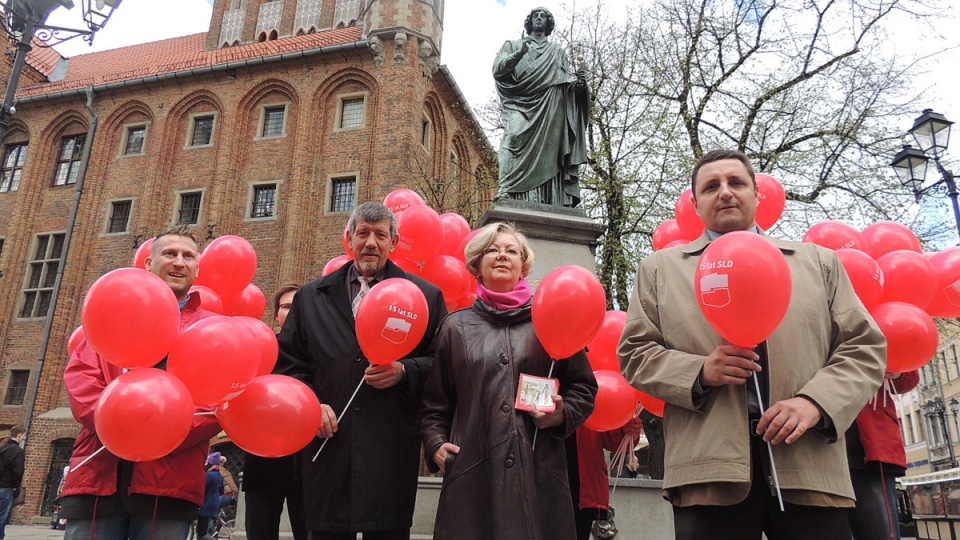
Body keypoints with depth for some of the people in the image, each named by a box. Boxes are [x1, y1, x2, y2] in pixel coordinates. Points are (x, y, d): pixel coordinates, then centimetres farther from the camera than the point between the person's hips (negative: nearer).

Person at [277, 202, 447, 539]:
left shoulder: (425, 296, 7)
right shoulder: (311, 297, 14)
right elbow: (288, 363, 14)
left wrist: (405, 372, -12)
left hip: (392, 454, -1)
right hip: (328, 451, 2)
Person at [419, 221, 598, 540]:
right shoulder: (457, 326, 12)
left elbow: (584, 387, 12)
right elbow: (435, 402, 15)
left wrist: (562, 415, -6)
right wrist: (435, 445, 0)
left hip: (539, 473, 0)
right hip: (471, 474, 1)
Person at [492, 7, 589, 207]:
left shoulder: (557, 51, 29)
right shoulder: (513, 45, 25)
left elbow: (569, 78, 17)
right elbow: (497, 69, 8)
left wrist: (579, 81, -8)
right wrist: (518, 54, -11)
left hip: (549, 109, 2)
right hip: (520, 103, -2)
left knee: (546, 147, -14)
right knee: (515, 137, -28)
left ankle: (547, 201, -22)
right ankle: (505, 191, -37)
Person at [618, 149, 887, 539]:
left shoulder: (819, 262, 17)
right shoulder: (660, 268, 13)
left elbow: (864, 347, 10)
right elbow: (635, 353, 8)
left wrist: (815, 401, -8)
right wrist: (699, 371, -10)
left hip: (811, 466, 2)